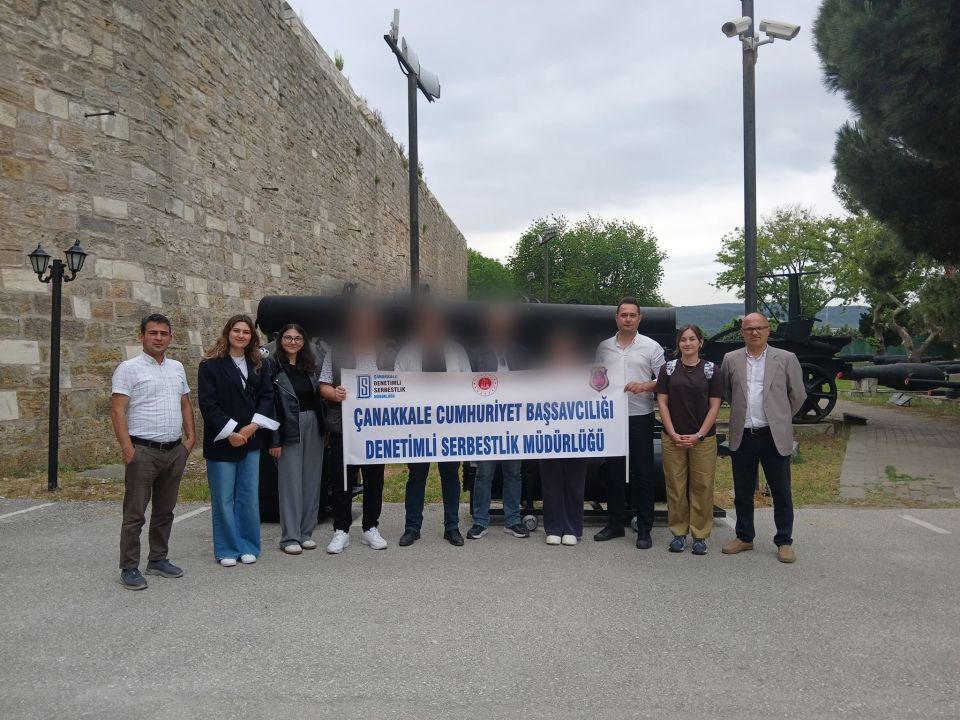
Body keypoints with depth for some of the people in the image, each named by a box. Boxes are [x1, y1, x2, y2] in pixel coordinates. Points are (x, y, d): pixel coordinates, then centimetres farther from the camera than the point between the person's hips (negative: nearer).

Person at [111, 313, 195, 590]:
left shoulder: (177, 368, 13)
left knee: (165, 511, 14)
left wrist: (191, 437, 8)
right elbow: (118, 410, -11)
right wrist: (126, 447, -19)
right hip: (143, 451, -6)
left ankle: (158, 560, 26)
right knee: (135, 514, 0)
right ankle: (129, 568, 8)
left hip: (175, 451, 6)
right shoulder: (129, 368, -6)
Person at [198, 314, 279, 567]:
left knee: (249, 496, 6)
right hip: (221, 441, -4)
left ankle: (248, 546, 18)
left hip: (251, 440, 4)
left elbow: (267, 396, 5)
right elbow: (208, 403, -9)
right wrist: (230, 433, -13)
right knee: (223, 498, 1)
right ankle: (227, 550, 13)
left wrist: (252, 426, -8)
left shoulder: (258, 365, 11)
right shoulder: (211, 365, -3)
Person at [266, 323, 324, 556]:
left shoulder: (310, 364, 12)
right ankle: (290, 537, 5)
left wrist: (323, 428, 4)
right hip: (289, 429, -5)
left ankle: (306, 533, 17)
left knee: (311, 481, 8)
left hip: (314, 426, 5)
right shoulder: (273, 365, -5)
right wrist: (274, 439, -14)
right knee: (291, 482, -2)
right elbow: (269, 403, -9)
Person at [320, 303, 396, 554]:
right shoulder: (336, 352, 5)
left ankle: (371, 528, 22)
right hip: (343, 426, -2)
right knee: (343, 480, 3)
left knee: (374, 479, 9)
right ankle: (341, 530, 14)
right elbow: (324, 386, 3)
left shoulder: (388, 355, 10)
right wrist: (334, 394, -18)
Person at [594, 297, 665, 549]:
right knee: (613, 472, 9)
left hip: (640, 417, -3)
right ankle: (614, 524, 20)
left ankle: (644, 529, 8)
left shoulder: (652, 347, 1)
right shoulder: (603, 347, 9)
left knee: (643, 474, 0)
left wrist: (644, 386, -17)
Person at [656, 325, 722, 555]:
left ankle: (700, 535, 12)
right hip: (672, 438, 1)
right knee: (675, 486, 4)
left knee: (702, 487, 2)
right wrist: (673, 434, -7)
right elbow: (662, 402, 2)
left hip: (703, 439, 0)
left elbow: (714, 406, 0)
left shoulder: (711, 370, 2)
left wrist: (699, 435, -8)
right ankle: (678, 533, 14)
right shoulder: (668, 369, 4)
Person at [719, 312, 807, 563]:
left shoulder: (786, 359, -2)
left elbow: (798, 395, 7)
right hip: (742, 436, 2)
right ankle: (744, 537, 25)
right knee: (743, 491, 11)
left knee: (781, 492, 5)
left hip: (774, 436, -2)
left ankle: (784, 542, 17)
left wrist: (780, 418, 12)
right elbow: (725, 392, 16)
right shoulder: (731, 360, 3)